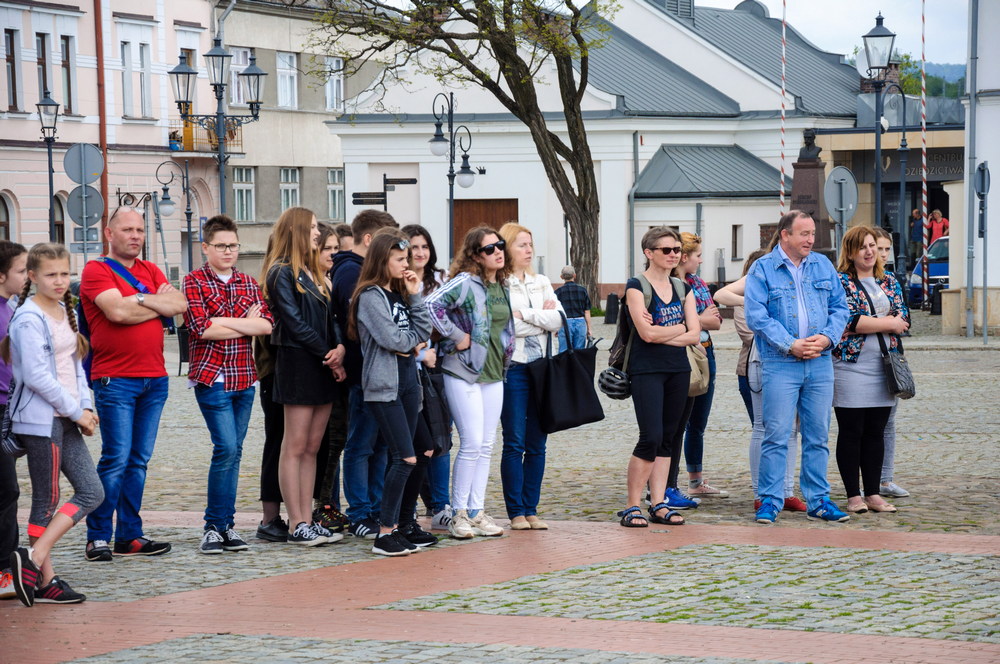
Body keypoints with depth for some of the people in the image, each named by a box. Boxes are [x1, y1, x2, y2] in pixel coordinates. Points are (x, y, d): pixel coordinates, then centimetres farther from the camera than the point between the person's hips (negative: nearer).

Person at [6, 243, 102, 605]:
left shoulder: (67, 313, 13)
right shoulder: (29, 319, -14)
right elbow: (36, 376, -19)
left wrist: (86, 406, 2)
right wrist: (76, 412, -13)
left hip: (66, 420, 9)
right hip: (40, 420, -9)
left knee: (92, 492, 4)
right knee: (47, 501, -4)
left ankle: (34, 559, 4)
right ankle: (43, 578, 1)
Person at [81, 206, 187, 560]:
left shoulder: (151, 272, 17)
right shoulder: (96, 270, -2)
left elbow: (180, 304, 3)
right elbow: (117, 311, -17)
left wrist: (140, 299, -10)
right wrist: (160, 304, -4)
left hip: (154, 377, 6)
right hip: (115, 380, -6)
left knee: (139, 460, 8)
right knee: (116, 458, -9)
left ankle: (130, 536, 13)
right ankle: (97, 537, -4)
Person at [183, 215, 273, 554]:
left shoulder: (248, 283, 13)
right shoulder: (194, 282, -1)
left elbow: (266, 325, -1)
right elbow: (201, 329, -14)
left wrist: (223, 322, -11)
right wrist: (246, 325, -5)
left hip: (244, 378, 5)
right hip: (211, 377, -5)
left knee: (234, 451, 6)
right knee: (226, 447, -13)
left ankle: (226, 525, 12)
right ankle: (215, 526, -4)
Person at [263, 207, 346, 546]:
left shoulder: (313, 273, 19)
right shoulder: (282, 273, -7)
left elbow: (331, 317, 12)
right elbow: (294, 322, -13)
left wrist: (340, 347, -7)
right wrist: (329, 355, -11)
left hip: (323, 368, 8)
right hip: (297, 363, -8)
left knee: (312, 447, 8)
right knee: (296, 447, -5)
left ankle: (307, 521, 10)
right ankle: (296, 525, -4)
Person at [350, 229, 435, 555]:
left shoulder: (400, 294, 16)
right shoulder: (370, 296, -9)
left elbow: (423, 332, 9)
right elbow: (390, 339, -17)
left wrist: (415, 296, 1)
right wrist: (414, 341, 3)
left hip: (408, 382, 8)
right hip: (384, 386, -8)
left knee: (403, 458, 9)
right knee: (406, 457, -13)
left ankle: (402, 525, 14)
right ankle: (385, 534, -9)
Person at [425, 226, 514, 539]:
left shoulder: (502, 286, 11)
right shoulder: (465, 282, -13)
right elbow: (433, 305, -26)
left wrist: (505, 349, 15)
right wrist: (456, 336, -19)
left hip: (494, 373, 7)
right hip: (463, 373, -7)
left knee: (486, 446, 8)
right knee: (472, 444, -9)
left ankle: (477, 512, 13)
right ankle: (459, 513, 0)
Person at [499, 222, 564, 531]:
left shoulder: (542, 283, 14)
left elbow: (557, 319, 0)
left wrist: (524, 315, -9)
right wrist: (542, 318, -5)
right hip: (512, 368, -5)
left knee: (537, 444, 5)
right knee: (515, 443, -4)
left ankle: (531, 509, 11)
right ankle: (516, 513, 1)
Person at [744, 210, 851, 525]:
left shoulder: (823, 266, 12)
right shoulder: (762, 270, -2)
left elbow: (839, 308, 12)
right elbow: (757, 316, -9)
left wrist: (826, 338, -7)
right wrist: (790, 345, -16)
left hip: (820, 364, 4)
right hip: (779, 365, -4)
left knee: (817, 436, 8)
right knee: (776, 435, -5)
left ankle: (818, 500, 15)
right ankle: (770, 501, 2)